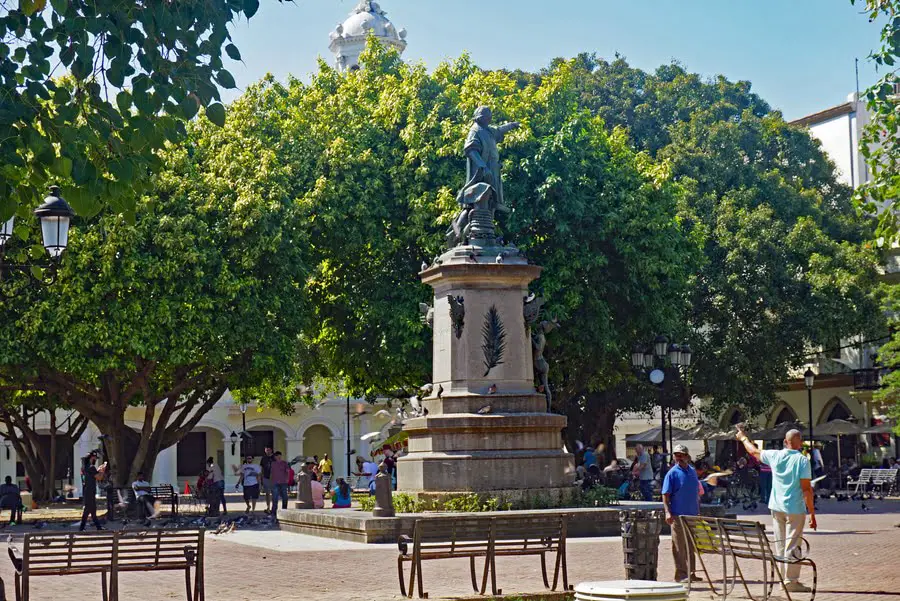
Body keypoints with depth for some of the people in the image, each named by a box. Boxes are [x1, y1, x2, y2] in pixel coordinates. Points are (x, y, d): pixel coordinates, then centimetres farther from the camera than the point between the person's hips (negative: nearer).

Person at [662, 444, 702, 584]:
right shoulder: (672, 473, -7)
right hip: (678, 515, -6)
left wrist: (698, 511, 18)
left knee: (691, 546, 12)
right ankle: (681, 574, 3)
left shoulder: (693, 471, 11)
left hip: (693, 515, 6)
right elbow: (665, 494, -9)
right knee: (679, 546, -2)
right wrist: (668, 512, -20)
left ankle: (691, 572, 19)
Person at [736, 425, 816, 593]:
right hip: (795, 509, -5)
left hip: (776, 507, 5)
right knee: (792, 545, -2)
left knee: (780, 544, 13)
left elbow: (754, 451, 20)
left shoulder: (775, 456, 1)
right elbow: (806, 489, -14)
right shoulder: (802, 460, -11)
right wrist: (812, 513, -10)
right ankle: (791, 581, -3)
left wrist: (743, 438, 40)